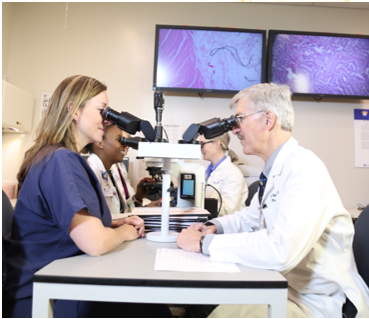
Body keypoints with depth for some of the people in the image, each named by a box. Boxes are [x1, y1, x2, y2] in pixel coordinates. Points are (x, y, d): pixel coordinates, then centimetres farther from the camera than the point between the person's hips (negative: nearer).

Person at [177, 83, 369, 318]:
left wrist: (204, 243, -25)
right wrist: (215, 227, -1)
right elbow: (251, 217, 18)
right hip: (284, 285, 8)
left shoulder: (305, 169, -24)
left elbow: (280, 250, -35)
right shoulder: (276, 169, 5)